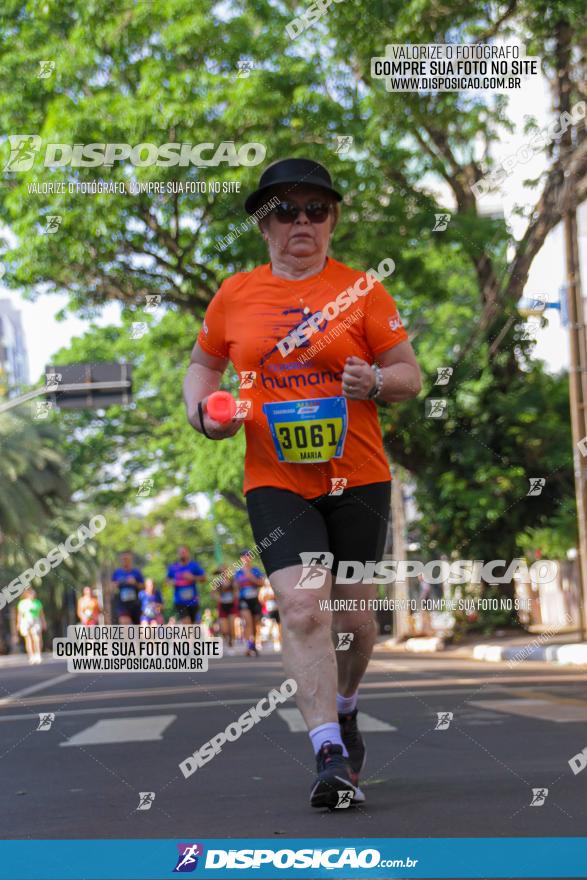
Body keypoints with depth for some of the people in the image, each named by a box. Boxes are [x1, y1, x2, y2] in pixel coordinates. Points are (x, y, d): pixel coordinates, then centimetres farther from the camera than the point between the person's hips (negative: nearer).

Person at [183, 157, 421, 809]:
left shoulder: (361, 289, 2)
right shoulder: (234, 296, 7)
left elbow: (411, 375, 6)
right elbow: (202, 365, 21)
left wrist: (377, 381, -15)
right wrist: (203, 411, 1)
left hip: (356, 478, 0)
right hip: (275, 479, 0)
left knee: (352, 616, 9)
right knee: (302, 608, -17)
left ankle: (344, 711, 39)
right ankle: (331, 756, -16)